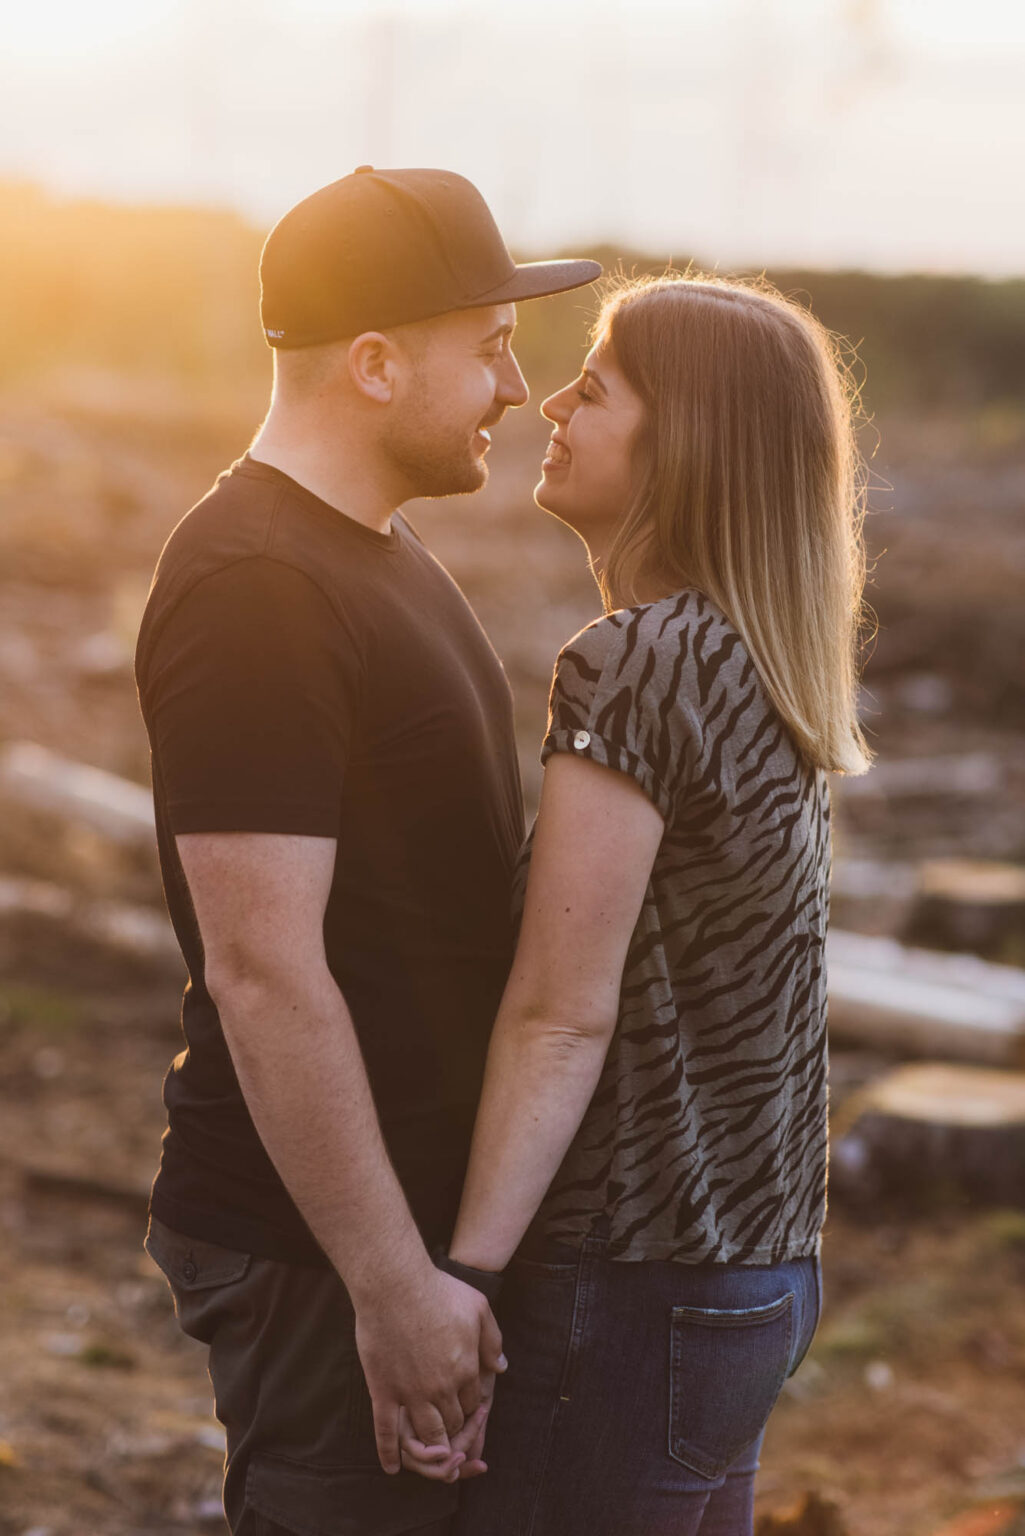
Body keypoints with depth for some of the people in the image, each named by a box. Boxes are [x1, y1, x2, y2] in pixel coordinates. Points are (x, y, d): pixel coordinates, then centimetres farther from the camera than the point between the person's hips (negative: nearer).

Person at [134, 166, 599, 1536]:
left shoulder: (378, 549, 12)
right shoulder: (254, 591, -21)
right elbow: (263, 972, -25)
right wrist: (392, 1281, -23)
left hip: (434, 1202, 10)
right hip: (317, 1259, -10)